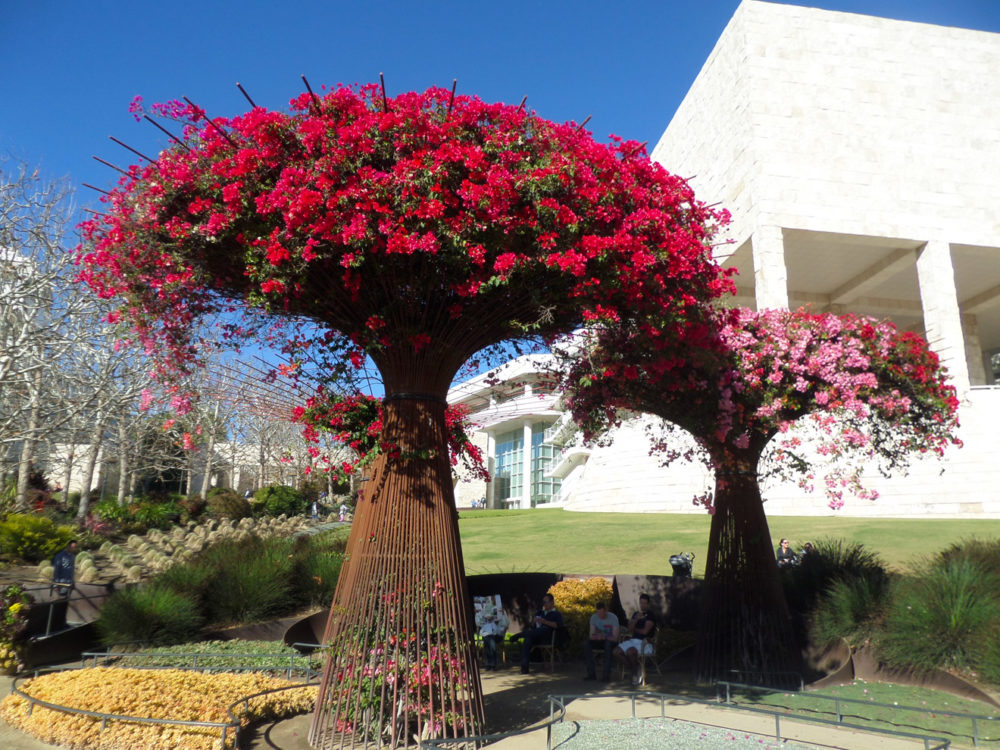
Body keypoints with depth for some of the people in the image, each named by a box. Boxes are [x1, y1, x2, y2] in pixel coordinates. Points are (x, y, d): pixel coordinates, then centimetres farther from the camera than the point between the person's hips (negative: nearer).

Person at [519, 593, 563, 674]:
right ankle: (524, 666, -39)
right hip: (536, 636, 3)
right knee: (527, 641, -32)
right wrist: (534, 621, 6)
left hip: (547, 637, -3)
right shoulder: (541, 613, 35)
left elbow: (558, 625, -3)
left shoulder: (557, 614, 19)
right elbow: (532, 626, 30)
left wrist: (544, 621, -11)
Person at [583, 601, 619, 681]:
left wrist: (604, 637, -39)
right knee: (586, 643, -25)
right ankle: (591, 673, -22)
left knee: (608, 644, -38)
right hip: (600, 642, 4)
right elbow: (591, 636, -9)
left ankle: (606, 674, -32)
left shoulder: (613, 618, -18)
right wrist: (596, 636, -33)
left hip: (611, 641, -3)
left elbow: (615, 638, -22)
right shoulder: (594, 617, -7)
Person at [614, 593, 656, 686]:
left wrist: (634, 629, 5)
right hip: (633, 640, 7)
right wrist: (636, 619, -8)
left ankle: (636, 668, -6)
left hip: (645, 643, -7)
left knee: (630, 652, -35)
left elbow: (645, 631, -12)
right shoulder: (635, 614, 19)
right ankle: (635, 669, -2)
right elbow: (629, 629, 7)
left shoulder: (650, 616, -2)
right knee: (616, 652, -16)